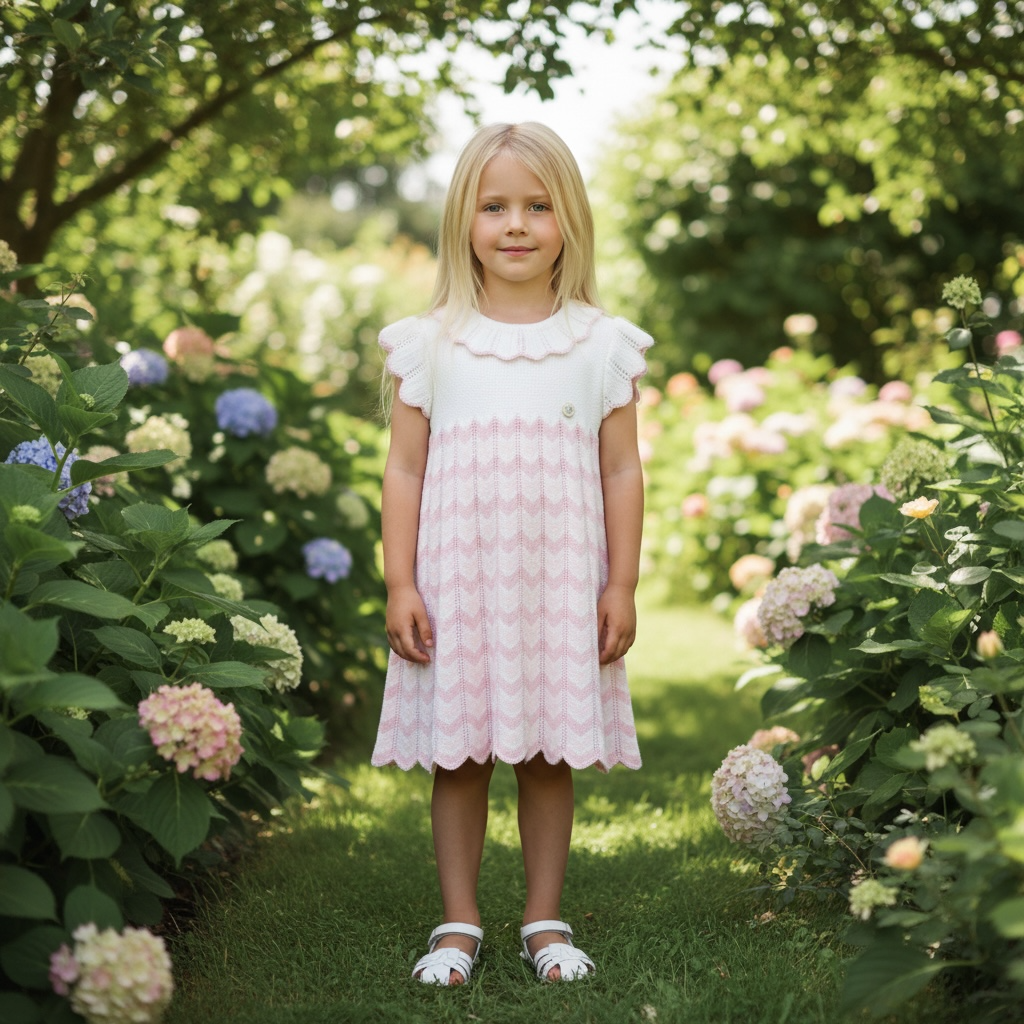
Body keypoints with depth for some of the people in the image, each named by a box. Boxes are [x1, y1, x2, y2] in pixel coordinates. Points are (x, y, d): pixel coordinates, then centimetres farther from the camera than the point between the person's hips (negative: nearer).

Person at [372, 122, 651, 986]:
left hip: (561, 584, 0)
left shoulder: (602, 345, 3)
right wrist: (400, 584, -3)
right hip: (456, 582, 0)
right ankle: (459, 923, 19)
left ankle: (546, 920, 22)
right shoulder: (429, 345, 2)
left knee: (551, 755, 7)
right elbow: (404, 470, 3)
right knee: (457, 756, 6)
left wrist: (621, 586, 0)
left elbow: (621, 471, 5)